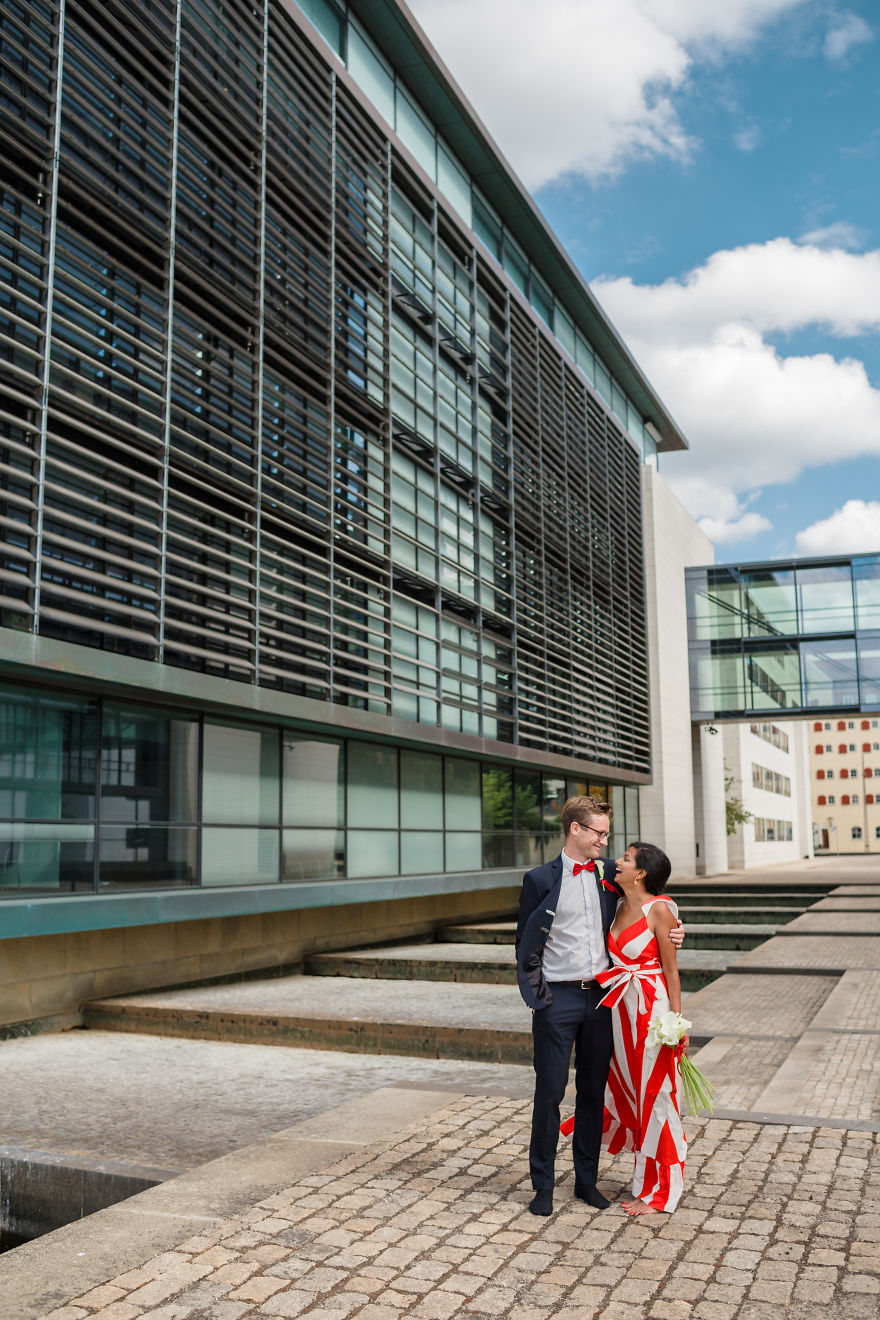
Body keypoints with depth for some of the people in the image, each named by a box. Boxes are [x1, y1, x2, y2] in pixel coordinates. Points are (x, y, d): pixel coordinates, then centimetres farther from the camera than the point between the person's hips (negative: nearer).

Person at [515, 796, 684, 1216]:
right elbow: (526, 945, -3)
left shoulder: (608, 873, 6)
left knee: (593, 1091, 12)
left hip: (600, 996, 4)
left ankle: (586, 1179, 26)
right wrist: (536, 995, -8)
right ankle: (543, 1185, 16)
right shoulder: (540, 880, -6)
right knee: (550, 1092, 3)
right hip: (558, 998, -4)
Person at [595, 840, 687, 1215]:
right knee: (626, 1093, 15)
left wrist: (677, 1020, -12)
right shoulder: (619, 906, 8)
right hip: (620, 1009, 7)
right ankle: (644, 1182, 31)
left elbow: (671, 969, -10)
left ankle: (659, 1191, 16)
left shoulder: (658, 909, -12)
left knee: (654, 1097, 2)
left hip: (651, 1008, -7)